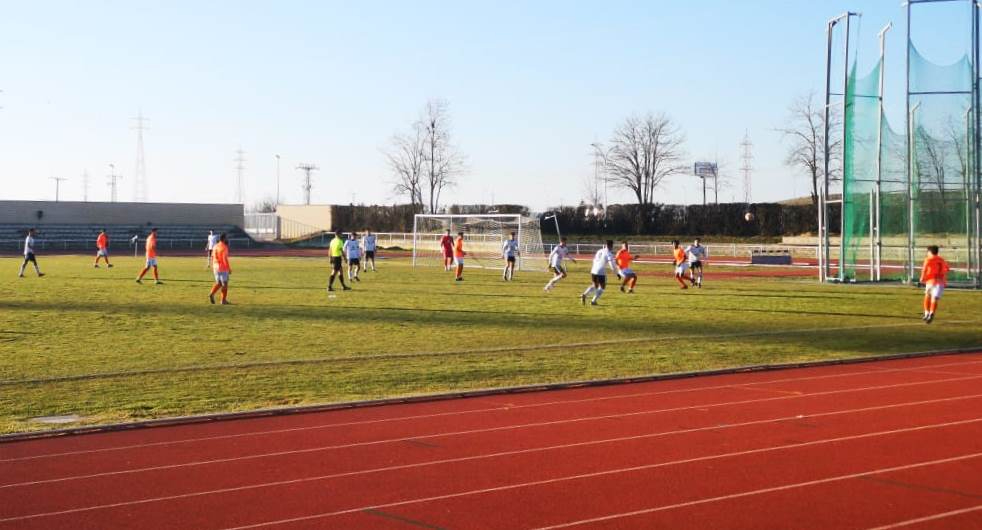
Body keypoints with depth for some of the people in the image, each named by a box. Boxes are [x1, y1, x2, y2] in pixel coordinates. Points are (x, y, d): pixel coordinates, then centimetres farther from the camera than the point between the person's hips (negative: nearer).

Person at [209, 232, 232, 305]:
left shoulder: (215, 246, 8)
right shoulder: (224, 247, -16)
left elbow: (212, 257, 12)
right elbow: (225, 259, -21)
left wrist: (213, 266, 21)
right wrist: (229, 268, -15)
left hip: (216, 267, 7)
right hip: (223, 268, -7)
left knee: (218, 283, 17)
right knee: (224, 284, 4)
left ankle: (211, 294, -4)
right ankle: (223, 300, 7)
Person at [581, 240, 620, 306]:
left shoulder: (599, 251, 10)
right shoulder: (609, 254, -10)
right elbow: (612, 265, -14)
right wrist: (617, 273, -2)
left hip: (593, 271, 6)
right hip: (601, 273, -6)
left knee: (594, 285, 24)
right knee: (602, 287, 14)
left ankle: (584, 295, 3)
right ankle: (593, 301, 9)